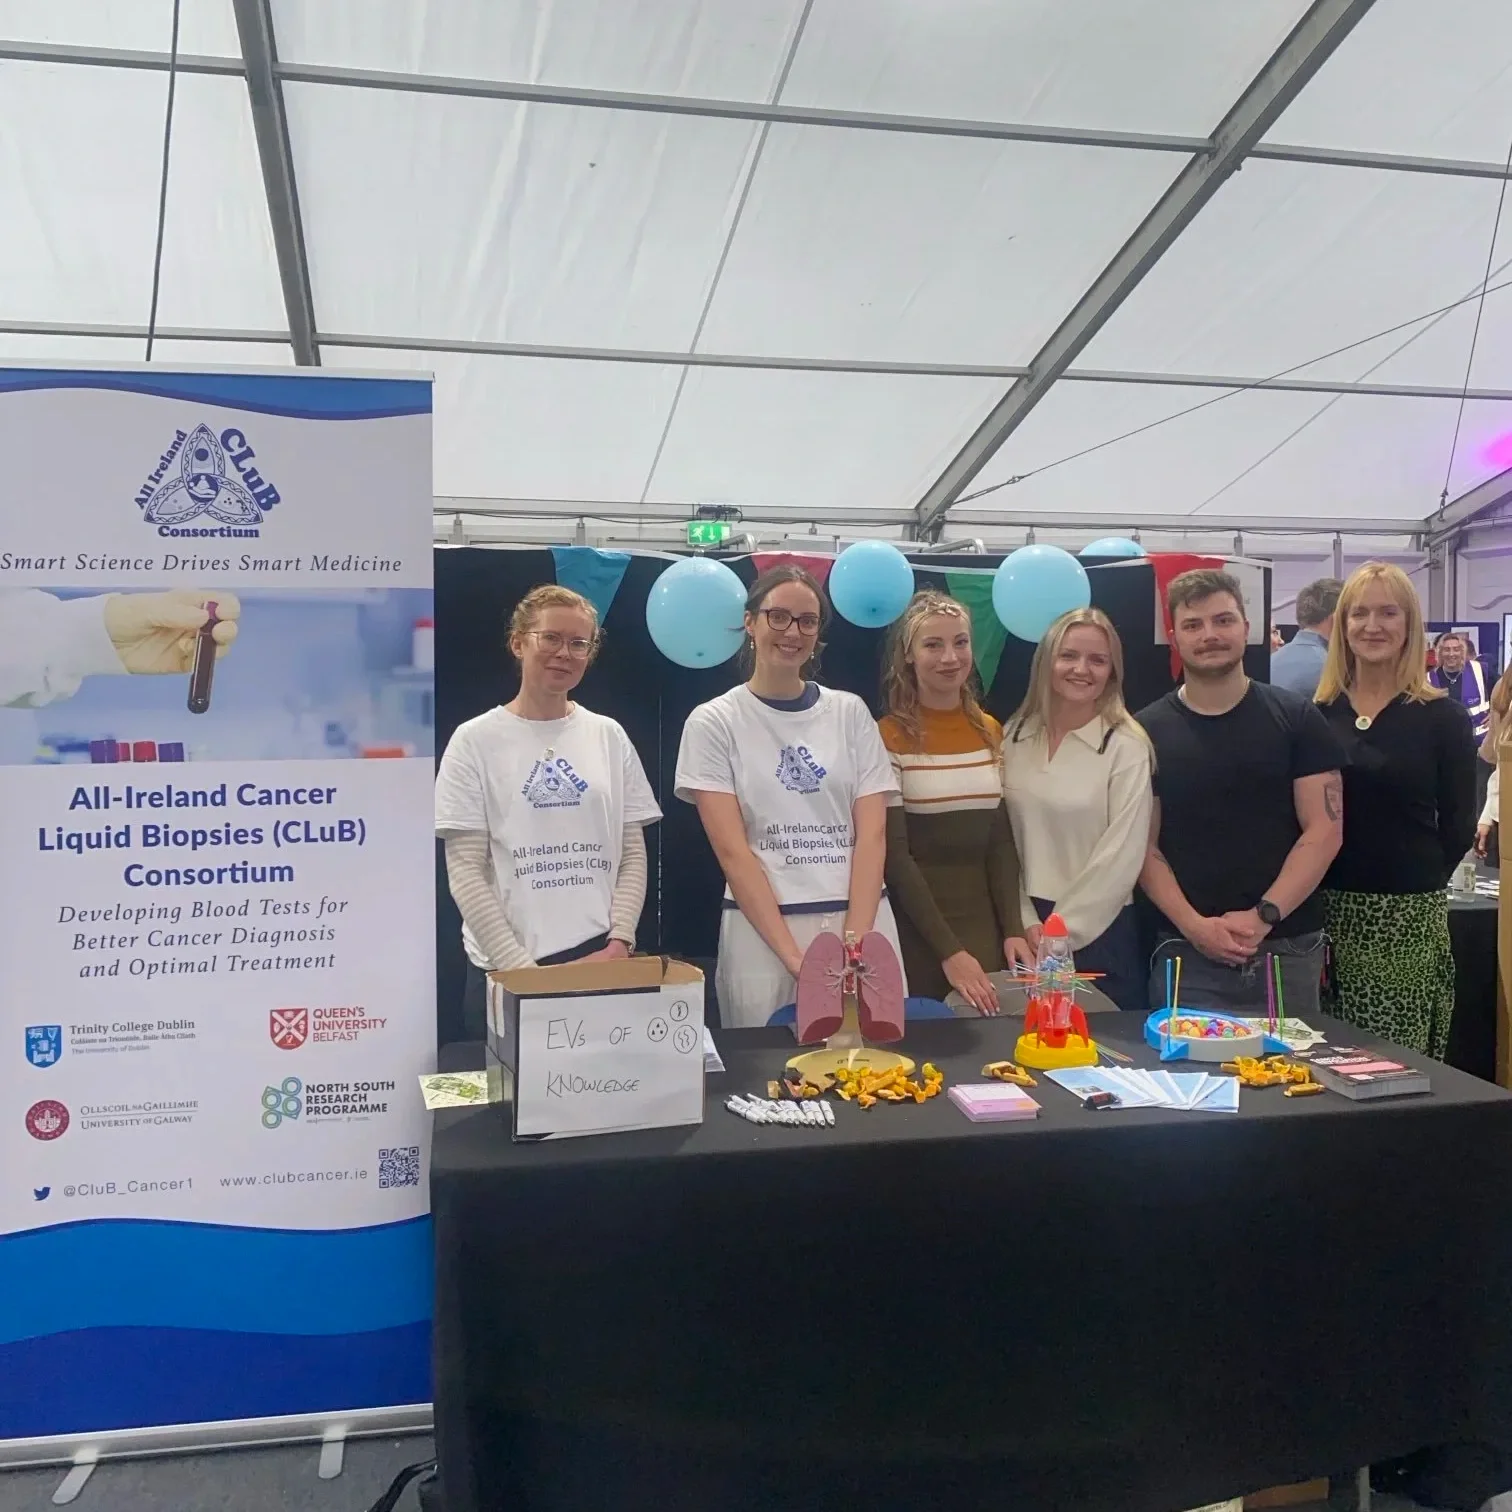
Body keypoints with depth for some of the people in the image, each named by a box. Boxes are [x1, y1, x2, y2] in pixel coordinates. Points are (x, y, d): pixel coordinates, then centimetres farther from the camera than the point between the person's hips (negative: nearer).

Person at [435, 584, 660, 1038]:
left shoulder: (609, 736, 9)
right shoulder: (476, 740, -1)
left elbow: (633, 855, 8)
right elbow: (466, 873, -5)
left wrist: (619, 942, -6)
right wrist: (521, 966, -12)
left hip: (602, 960, 3)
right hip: (507, 970, -2)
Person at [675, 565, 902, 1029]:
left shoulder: (850, 713, 8)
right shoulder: (713, 722, 0)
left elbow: (872, 835, 1)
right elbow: (732, 851, -7)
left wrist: (855, 939, -12)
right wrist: (792, 953, -14)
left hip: (863, 920, 2)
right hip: (761, 928, -2)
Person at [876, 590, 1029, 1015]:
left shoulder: (990, 732, 8)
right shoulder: (889, 737, -9)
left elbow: (1002, 841, 9)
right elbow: (894, 855, -12)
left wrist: (1012, 929, -2)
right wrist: (948, 950, -16)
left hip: (983, 924, 5)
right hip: (916, 930, -5)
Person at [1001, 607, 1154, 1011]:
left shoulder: (1126, 747, -9)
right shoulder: (1015, 736, 3)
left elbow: (1122, 857, -11)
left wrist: (1059, 931, -10)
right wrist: (1027, 924, -6)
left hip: (1096, 930, -3)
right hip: (1025, 928, 3)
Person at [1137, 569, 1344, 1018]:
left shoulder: (1296, 719, 3)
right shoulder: (1148, 730, 3)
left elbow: (1324, 831, -2)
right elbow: (1144, 846, 1)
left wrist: (1263, 916, -12)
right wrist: (1194, 925, -12)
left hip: (1289, 948, 0)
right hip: (1188, 952, 0)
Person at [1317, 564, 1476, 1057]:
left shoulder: (1443, 717, 0)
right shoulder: (1318, 714, 6)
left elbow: (1458, 828, 2)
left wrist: (1415, 884, 2)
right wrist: (1314, 891, -2)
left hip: (1409, 918, -2)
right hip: (1328, 912, 2)